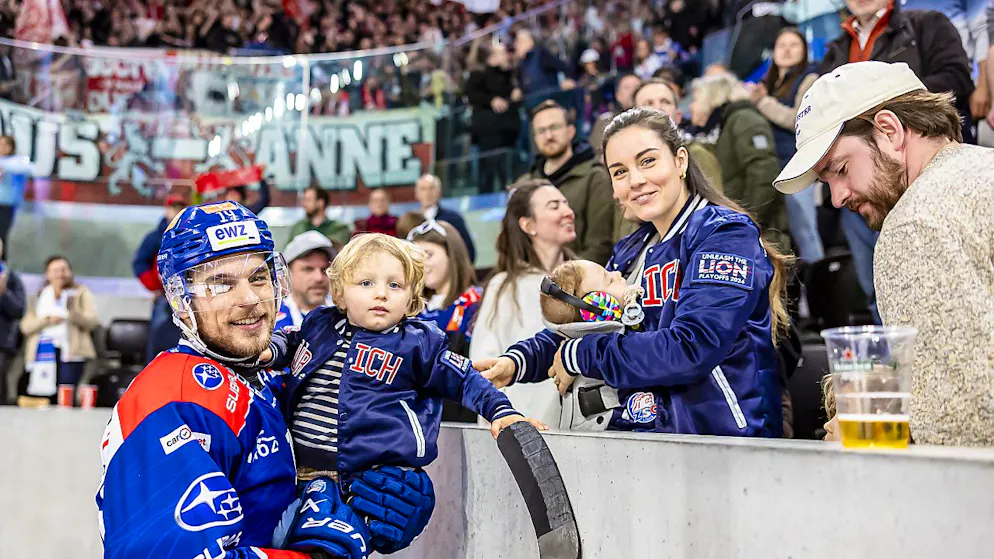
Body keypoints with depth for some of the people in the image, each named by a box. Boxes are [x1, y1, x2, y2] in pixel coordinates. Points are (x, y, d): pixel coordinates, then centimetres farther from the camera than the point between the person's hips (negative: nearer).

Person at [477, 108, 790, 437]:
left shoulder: (727, 234, -8)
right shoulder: (630, 252, 16)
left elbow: (691, 348, -20)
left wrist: (576, 357, -10)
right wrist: (516, 361, -5)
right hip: (634, 431, 6)